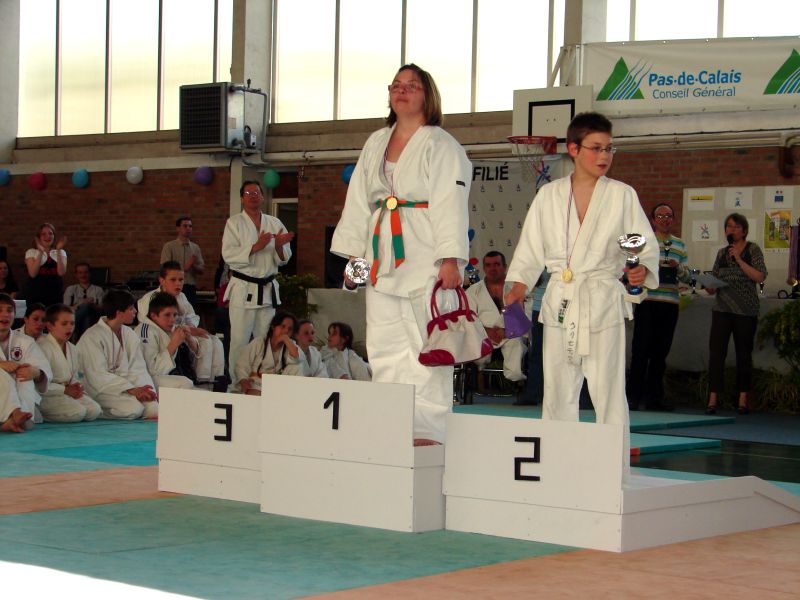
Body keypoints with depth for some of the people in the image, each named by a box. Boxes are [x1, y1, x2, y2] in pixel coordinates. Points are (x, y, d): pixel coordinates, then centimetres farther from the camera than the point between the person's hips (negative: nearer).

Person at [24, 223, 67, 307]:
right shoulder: (31, 252, 4)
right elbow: (33, 273, -13)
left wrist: (58, 251, -13)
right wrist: (41, 252, -17)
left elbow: (61, 272, -8)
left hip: (55, 296, 2)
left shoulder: (61, 252, 9)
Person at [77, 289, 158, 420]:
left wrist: (145, 389, -18)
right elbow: (98, 376, -17)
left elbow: (138, 369, 5)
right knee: (133, 408, -31)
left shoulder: (130, 334, 13)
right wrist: (132, 390, -25)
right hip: (101, 389, -5)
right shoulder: (92, 337, -10)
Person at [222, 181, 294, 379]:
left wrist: (279, 246, -11)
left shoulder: (274, 223, 11)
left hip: (268, 288, 4)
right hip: (243, 288, -4)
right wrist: (256, 247, -20)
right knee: (239, 341, -6)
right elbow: (229, 254, -11)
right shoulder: (234, 223, 1)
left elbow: (283, 260, 11)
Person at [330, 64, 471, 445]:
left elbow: (450, 206, -11)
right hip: (383, 258, 7)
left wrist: (450, 260, -19)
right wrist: (353, 255, 14)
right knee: (384, 346, 5)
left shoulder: (441, 146, -3)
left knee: (426, 348, -7)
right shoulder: (375, 144, 18)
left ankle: (426, 432, -5)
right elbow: (358, 202, 19)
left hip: (425, 261, -7)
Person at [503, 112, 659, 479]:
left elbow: (646, 244, 3)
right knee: (557, 390, 6)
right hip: (560, 303, 2)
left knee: (608, 391, -7)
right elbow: (531, 248, 13)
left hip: (604, 301, -2)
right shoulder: (550, 195, 9)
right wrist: (518, 287, 1)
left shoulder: (622, 195, 5)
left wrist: (642, 269, -17)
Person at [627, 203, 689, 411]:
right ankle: (633, 396, -4)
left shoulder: (680, 245, 17)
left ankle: (654, 396, 13)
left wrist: (678, 268, -6)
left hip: (670, 303, 4)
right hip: (647, 301, -4)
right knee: (641, 349, -7)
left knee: (661, 351, 7)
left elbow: (687, 277, 15)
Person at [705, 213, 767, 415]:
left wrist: (739, 260, -15)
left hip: (746, 311, -3)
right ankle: (713, 399, -5)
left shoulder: (752, 250, 1)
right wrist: (710, 288, -3)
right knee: (716, 352, -6)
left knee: (744, 354, 3)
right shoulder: (722, 253, 13)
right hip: (722, 309, 3)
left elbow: (760, 276, -11)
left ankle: (743, 400, 10)